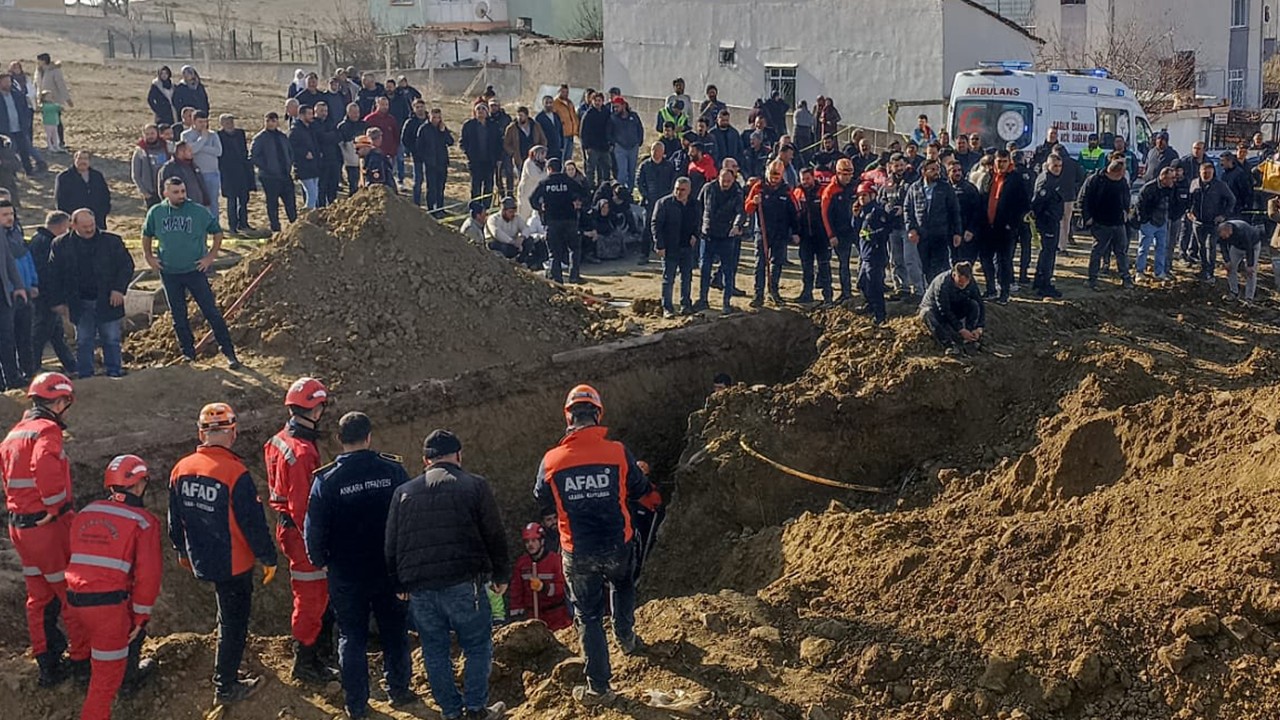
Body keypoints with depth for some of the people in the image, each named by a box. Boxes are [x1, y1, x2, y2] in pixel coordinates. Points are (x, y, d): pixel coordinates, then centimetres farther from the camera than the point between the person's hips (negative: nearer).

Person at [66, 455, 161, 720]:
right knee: (108, 671, 3)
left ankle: (130, 673, 50)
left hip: (75, 598, 7)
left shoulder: (85, 513, 14)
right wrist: (141, 616, 0)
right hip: (109, 601, -7)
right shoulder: (143, 521, -4)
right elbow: (148, 574, -9)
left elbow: (74, 558, 19)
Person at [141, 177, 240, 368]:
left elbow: (217, 232, 3)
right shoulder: (156, 213, 0)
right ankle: (188, 353, 25)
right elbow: (147, 235, 18)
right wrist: (149, 257, 9)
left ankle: (229, 352, 2)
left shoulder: (199, 212, -8)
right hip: (169, 273, 3)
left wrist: (211, 256, -3)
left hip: (195, 271, -3)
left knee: (211, 312, -3)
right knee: (178, 317, 11)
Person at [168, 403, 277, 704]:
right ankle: (225, 687, 18)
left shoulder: (181, 469, -4)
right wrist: (268, 559, -6)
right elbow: (254, 522, -19)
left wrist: (182, 550, 24)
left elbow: (174, 518, 9)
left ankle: (226, 670, 38)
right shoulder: (235, 473, -24)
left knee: (230, 614, 26)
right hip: (234, 564, -6)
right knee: (233, 622, 9)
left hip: (200, 560, 6)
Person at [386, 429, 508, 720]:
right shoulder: (475, 486, 3)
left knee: (435, 651, 12)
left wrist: (400, 584, 21)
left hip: (419, 589, 3)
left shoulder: (403, 492, 13)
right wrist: (501, 576, 11)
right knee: (478, 647, 8)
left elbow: (391, 546, 14)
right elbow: (495, 535, 2)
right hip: (463, 584, -3)